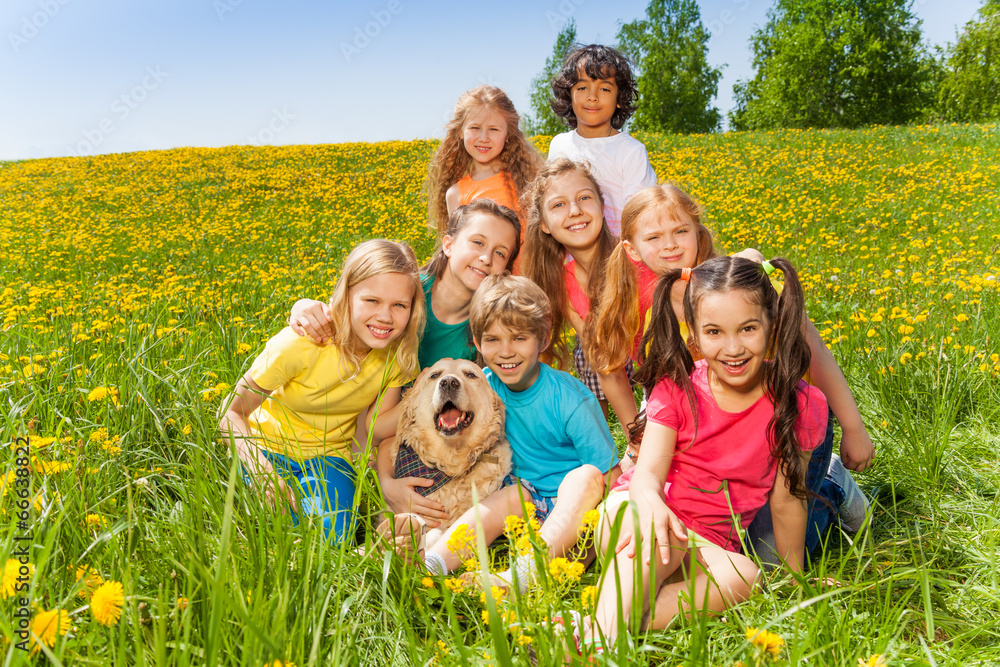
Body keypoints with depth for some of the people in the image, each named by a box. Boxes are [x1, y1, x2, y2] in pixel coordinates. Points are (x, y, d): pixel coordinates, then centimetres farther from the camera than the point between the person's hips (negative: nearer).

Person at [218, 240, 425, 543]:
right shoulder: (301, 344, -28)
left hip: (329, 456, 2)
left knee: (330, 537, -25)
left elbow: (372, 430, -8)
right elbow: (232, 413, -18)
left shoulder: (399, 353, -15)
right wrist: (261, 472, -33)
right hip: (269, 447, -2)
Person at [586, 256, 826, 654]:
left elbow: (786, 500, 1)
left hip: (708, 545, 1)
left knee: (744, 580, -33)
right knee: (659, 532, -37)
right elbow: (648, 471, -14)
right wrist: (651, 503, -38)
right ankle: (602, 640, -44)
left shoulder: (797, 406, -8)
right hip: (638, 516, -1)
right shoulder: (677, 389, -7)